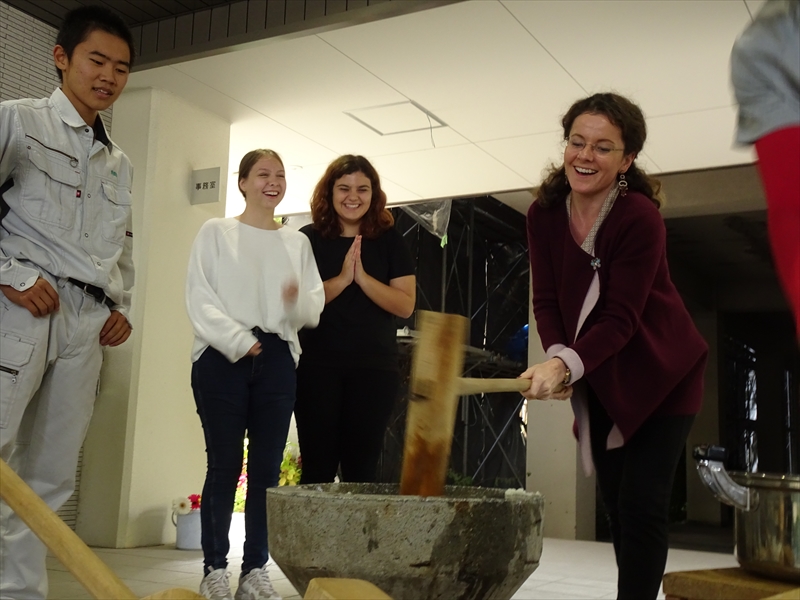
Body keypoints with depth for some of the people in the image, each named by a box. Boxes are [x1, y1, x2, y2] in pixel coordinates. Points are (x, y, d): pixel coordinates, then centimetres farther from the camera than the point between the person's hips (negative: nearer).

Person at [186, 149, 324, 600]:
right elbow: (201, 300, -3)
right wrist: (238, 341, -15)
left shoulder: (298, 242, 16)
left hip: (277, 360, 3)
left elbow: (314, 312, 9)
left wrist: (299, 301, -13)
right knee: (224, 464, -3)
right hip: (222, 358, -3)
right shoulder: (216, 232, 8)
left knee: (267, 467, 2)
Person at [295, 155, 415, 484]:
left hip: (374, 369, 1)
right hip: (317, 367, -1)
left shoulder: (389, 240, 5)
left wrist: (362, 277, -16)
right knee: (317, 467, 3)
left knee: (361, 468, 5)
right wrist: (342, 279, -17)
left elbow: (406, 305, -4)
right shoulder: (308, 239, 2)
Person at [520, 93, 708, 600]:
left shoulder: (640, 217, -23)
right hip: (598, 381, 5)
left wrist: (566, 365, -41)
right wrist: (556, 359, -25)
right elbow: (547, 301, -7)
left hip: (661, 373, -5)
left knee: (642, 505, -9)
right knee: (617, 505, 11)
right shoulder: (545, 214, -7)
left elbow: (620, 318, -27)